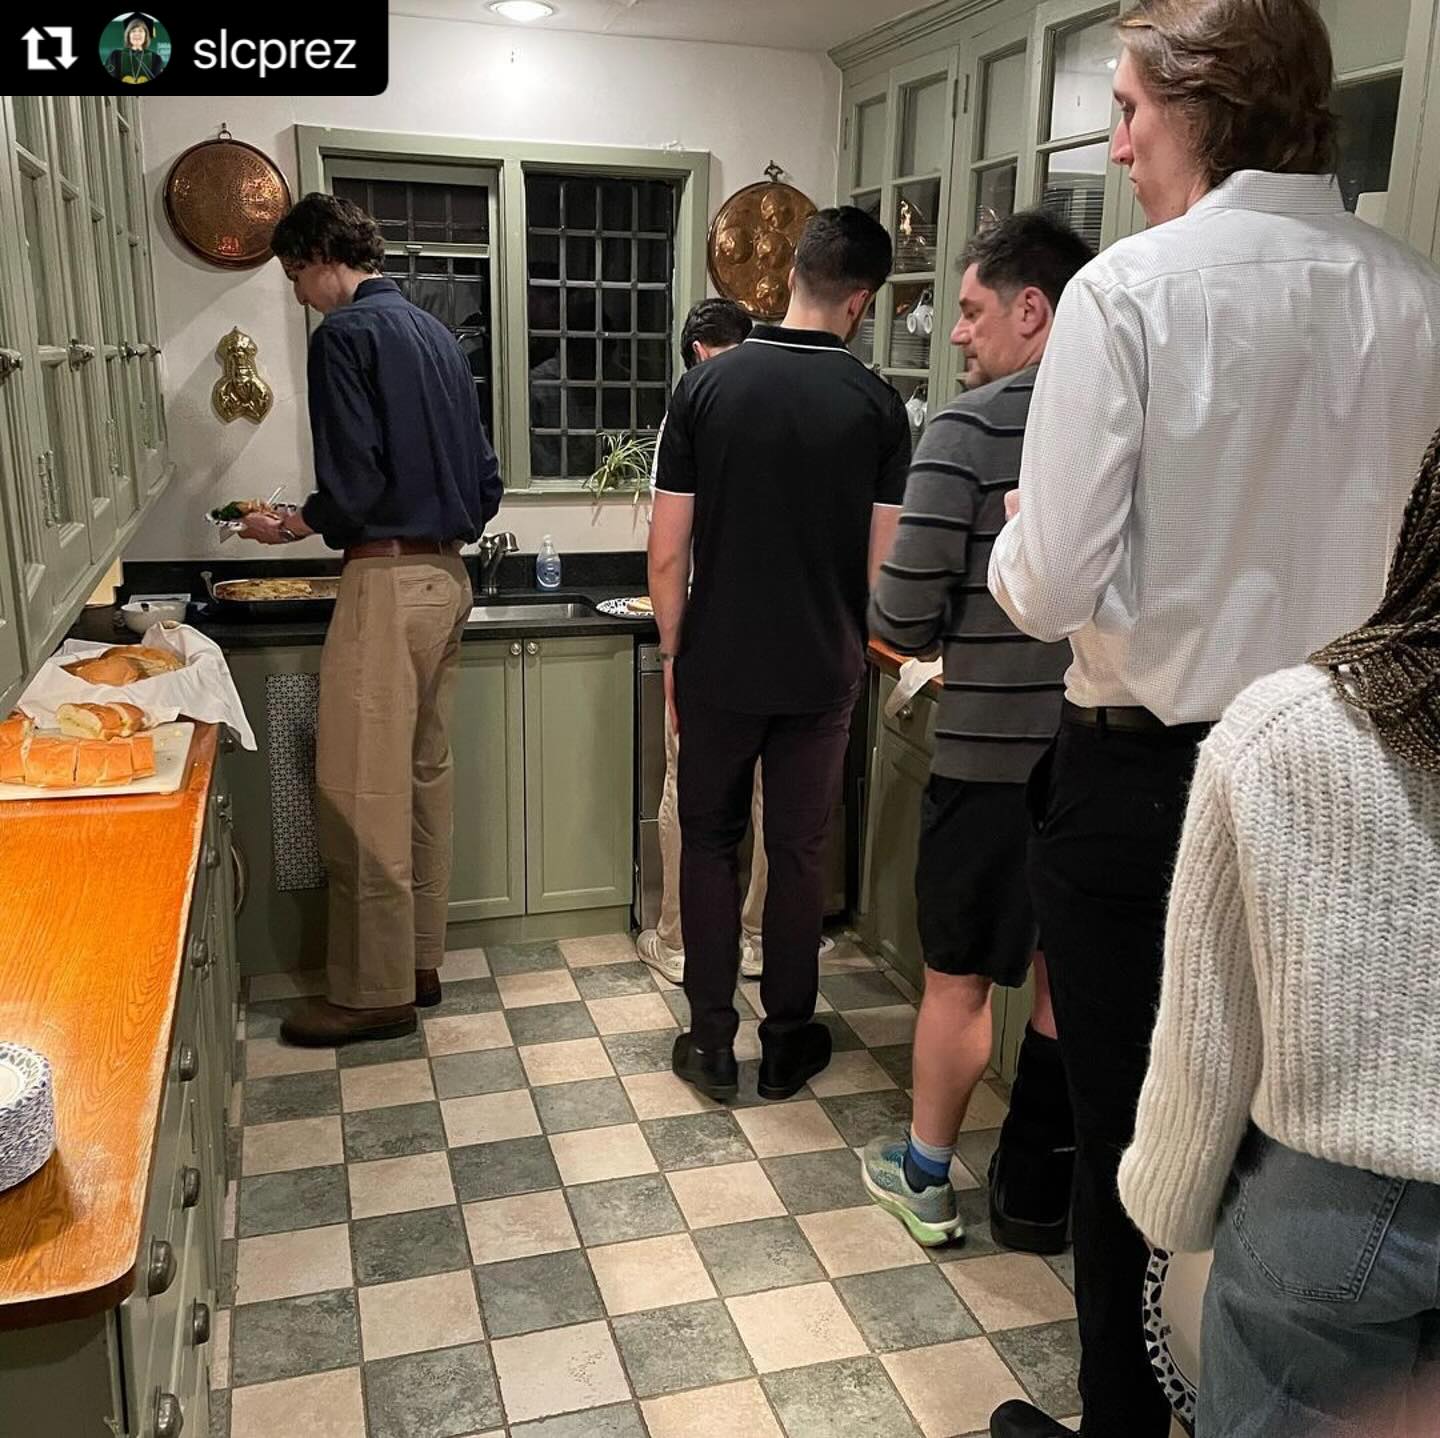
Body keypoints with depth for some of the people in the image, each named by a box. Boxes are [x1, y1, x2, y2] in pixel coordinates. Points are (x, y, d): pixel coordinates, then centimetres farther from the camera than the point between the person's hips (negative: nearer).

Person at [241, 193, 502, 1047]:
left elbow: (355, 484, -18)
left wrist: (297, 524, 0)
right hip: (448, 576, 9)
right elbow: (486, 484, 15)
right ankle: (421, 960, 24)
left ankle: (376, 992, 7)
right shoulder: (436, 334, 16)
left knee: (363, 799, -2)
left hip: (389, 582, -9)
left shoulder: (345, 334, -10)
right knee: (426, 776, 14)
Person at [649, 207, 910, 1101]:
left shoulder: (707, 387, -6)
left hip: (718, 667, 0)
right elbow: (883, 564, -4)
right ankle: (788, 1043, 23)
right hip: (823, 672, 0)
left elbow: (667, 551, -5)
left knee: (709, 843, 14)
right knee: (801, 853, 12)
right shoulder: (878, 405, -6)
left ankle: (712, 1043, 19)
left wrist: (674, 655, 7)